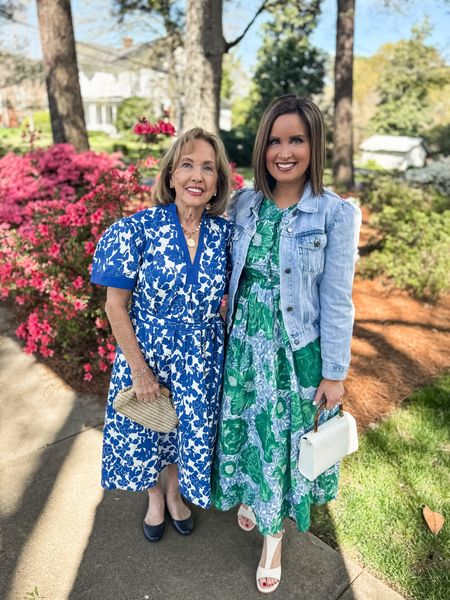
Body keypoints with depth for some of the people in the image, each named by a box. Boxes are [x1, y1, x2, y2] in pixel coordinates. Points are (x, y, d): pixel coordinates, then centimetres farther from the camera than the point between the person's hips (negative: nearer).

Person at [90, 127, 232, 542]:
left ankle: (175, 493, 54)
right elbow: (116, 306, -14)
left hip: (202, 360, 3)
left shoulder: (224, 232, -8)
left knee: (190, 433, 21)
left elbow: (225, 297, 3)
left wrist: (228, 353, 2)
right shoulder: (136, 229, -18)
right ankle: (155, 499, 53)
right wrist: (139, 370, -13)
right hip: (148, 354, -2)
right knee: (145, 434, 20)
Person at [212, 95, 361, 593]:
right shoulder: (243, 204, -2)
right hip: (245, 341, 3)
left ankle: (274, 534, 40)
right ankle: (248, 495, 52)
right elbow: (229, 276, 6)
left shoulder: (336, 214, -12)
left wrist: (334, 373, -6)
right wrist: (226, 335, 10)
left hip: (298, 347, -3)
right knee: (244, 427, 20)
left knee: (286, 436, 14)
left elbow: (337, 301, -10)